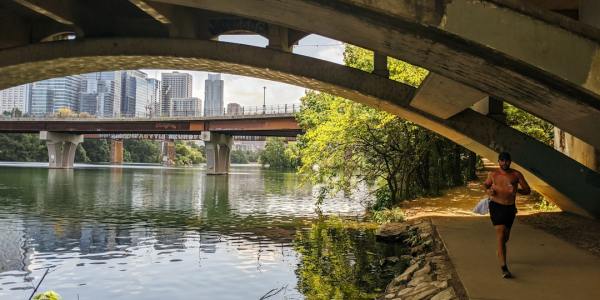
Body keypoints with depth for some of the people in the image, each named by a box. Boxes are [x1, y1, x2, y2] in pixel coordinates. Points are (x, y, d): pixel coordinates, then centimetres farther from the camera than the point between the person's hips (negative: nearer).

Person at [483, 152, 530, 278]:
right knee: (501, 233, -16)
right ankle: (504, 267, -18)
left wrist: (517, 190, -20)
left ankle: (500, 251, 53)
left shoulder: (516, 175, -1)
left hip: (510, 208, 2)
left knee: (506, 236, 19)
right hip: (496, 206, -2)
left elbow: (527, 190, 0)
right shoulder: (493, 175, 1)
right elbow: (485, 185, 18)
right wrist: (488, 190, -5)